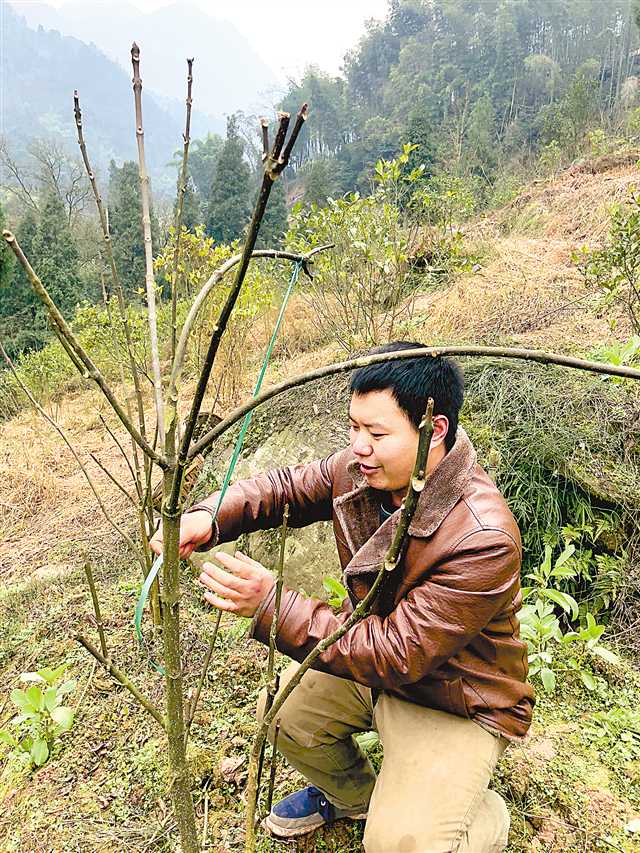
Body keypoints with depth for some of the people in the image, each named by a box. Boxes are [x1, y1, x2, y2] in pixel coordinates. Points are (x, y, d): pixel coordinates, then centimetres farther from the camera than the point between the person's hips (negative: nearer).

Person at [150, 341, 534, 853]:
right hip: (376, 661, 7)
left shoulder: (483, 540, -37)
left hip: (457, 706, -6)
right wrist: (210, 516, -23)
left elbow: (397, 655, -35)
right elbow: (286, 488, -2)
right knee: (282, 711, 4)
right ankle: (352, 795, 36)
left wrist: (272, 604, -40)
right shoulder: (360, 469, -15)